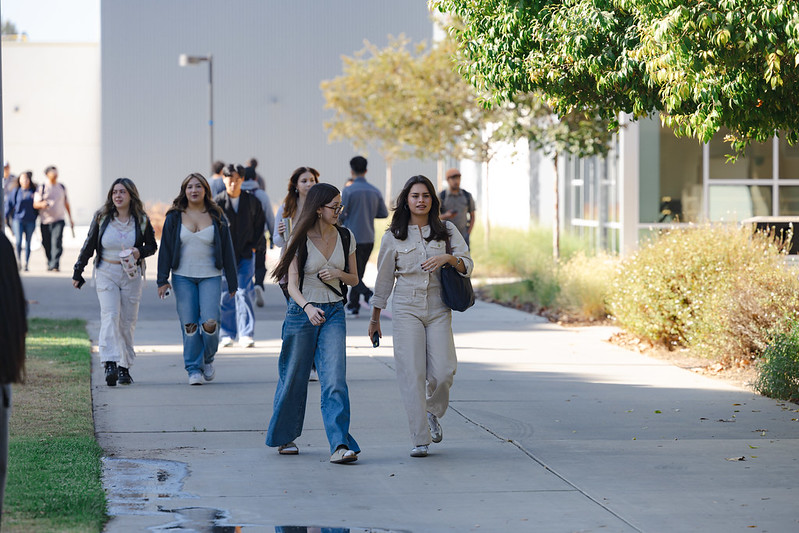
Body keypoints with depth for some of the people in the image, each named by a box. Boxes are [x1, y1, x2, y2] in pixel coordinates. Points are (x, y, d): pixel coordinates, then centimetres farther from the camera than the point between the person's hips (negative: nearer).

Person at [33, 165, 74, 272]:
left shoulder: (62, 187, 13)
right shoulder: (42, 188, 3)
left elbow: (66, 203, 21)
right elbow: (35, 204, -1)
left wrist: (71, 219, 21)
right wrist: (42, 204, -24)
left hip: (59, 220, 0)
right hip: (45, 221, 0)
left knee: (57, 242, -17)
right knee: (47, 244, 4)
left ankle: (55, 264, -23)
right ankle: (50, 263, 23)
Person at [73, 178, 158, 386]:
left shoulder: (141, 220, 2)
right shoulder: (101, 218, 2)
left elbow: (152, 245, 11)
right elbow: (89, 246, 9)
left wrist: (140, 252, -11)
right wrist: (78, 272, 11)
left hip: (131, 275, 1)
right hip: (106, 273, -1)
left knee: (128, 322, 4)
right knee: (110, 316, -17)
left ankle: (124, 368, 15)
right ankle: (110, 365, -29)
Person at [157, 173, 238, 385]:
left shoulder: (217, 217, 4)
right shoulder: (174, 217, 4)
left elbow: (227, 251, 7)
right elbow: (165, 249, 5)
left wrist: (232, 283, 6)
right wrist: (163, 280, -2)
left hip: (210, 277, -1)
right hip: (183, 278, 1)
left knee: (210, 323, -12)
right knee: (189, 325, -3)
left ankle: (208, 359, 15)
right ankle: (194, 369, 7)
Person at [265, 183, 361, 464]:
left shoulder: (345, 237, 5)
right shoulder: (300, 240, -6)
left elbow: (354, 279, 15)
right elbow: (292, 285, -13)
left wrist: (338, 274, -9)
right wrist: (307, 307, -33)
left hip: (334, 313, 2)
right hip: (302, 311, -2)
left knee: (335, 379, -14)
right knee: (294, 379, 8)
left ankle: (340, 445, -20)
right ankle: (284, 437, 29)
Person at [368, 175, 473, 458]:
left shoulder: (447, 230, 6)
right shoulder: (393, 237, 5)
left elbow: (467, 265, 1)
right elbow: (384, 278, 12)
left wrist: (448, 258, -21)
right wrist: (375, 318, 16)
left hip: (439, 310, 1)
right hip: (406, 310, -1)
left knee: (443, 371, -8)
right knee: (412, 372, -9)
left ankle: (433, 412, 25)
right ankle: (420, 439, -5)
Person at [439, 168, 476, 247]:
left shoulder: (467, 196, 3)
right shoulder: (441, 197, -4)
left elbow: (472, 216, 13)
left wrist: (468, 234, 2)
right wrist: (446, 216, -23)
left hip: (463, 237, 2)